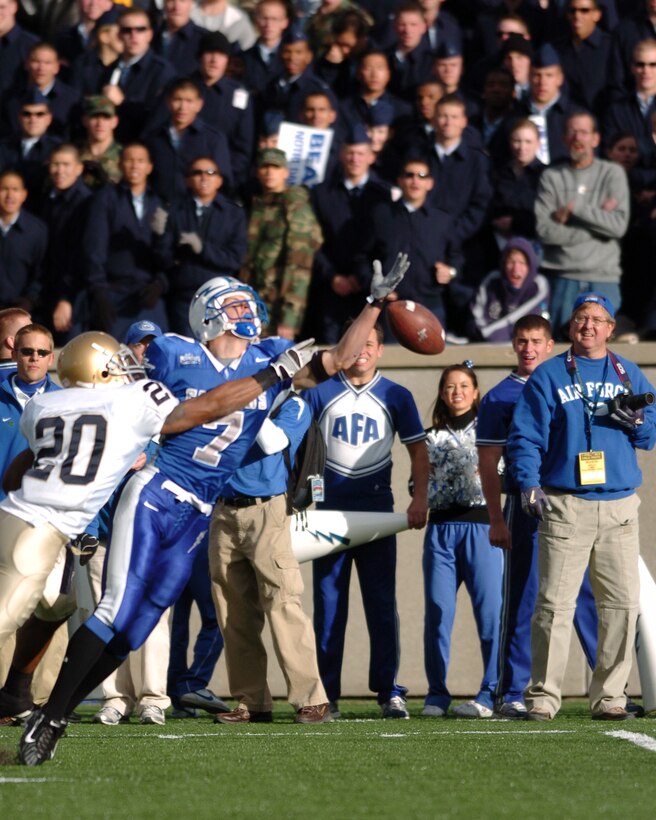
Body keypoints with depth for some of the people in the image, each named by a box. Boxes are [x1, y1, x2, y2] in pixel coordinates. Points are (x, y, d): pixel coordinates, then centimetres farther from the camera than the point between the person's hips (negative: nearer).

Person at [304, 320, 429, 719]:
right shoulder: (320, 393, 6)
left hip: (377, 508, 0)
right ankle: (326, 694, 5)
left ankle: (389, 691, 1)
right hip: (331, 507, 0)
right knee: (328, 604, 1)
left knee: (382, 603, -2)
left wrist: (420, 498, -3)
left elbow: (418, 450, 9)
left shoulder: (396, 397, 7)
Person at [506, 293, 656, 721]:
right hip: (564, 505, -3)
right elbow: (525, 436, 1)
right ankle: (543, 696, -5)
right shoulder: (548, 376, 7)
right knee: (555, 603, -8)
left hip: (619, 507, 3)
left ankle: (609, 694, 6)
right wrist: (529, 483, -14)